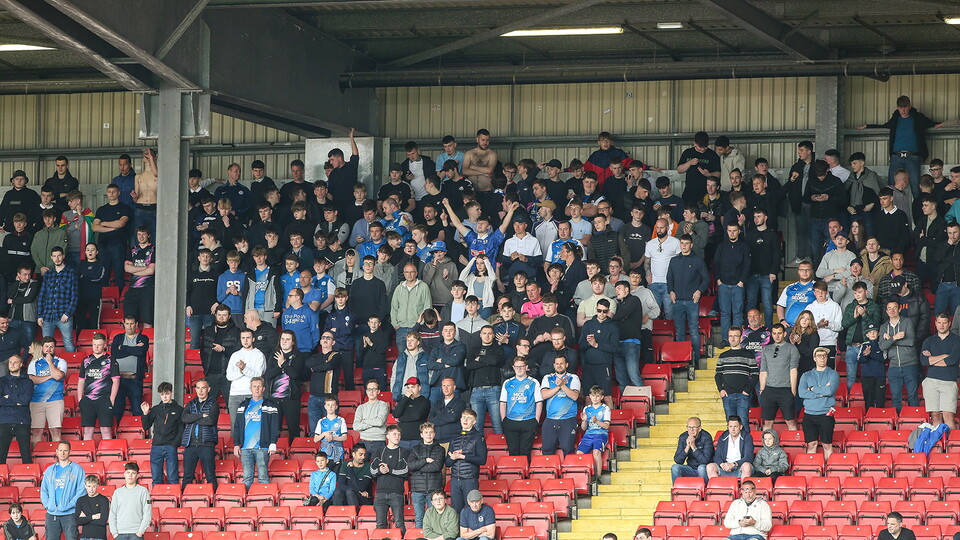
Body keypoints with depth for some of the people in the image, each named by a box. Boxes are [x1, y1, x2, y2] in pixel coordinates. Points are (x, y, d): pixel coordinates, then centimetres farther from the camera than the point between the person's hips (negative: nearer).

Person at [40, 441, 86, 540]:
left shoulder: (77, 469, 3)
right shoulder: (50, 470, 16)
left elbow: (81, 491, -3)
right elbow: (43, 490, 17)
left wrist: (69, 505, -13)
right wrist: (47, 504, 0)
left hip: (69, 514, -4)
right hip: (52, 514, 4)